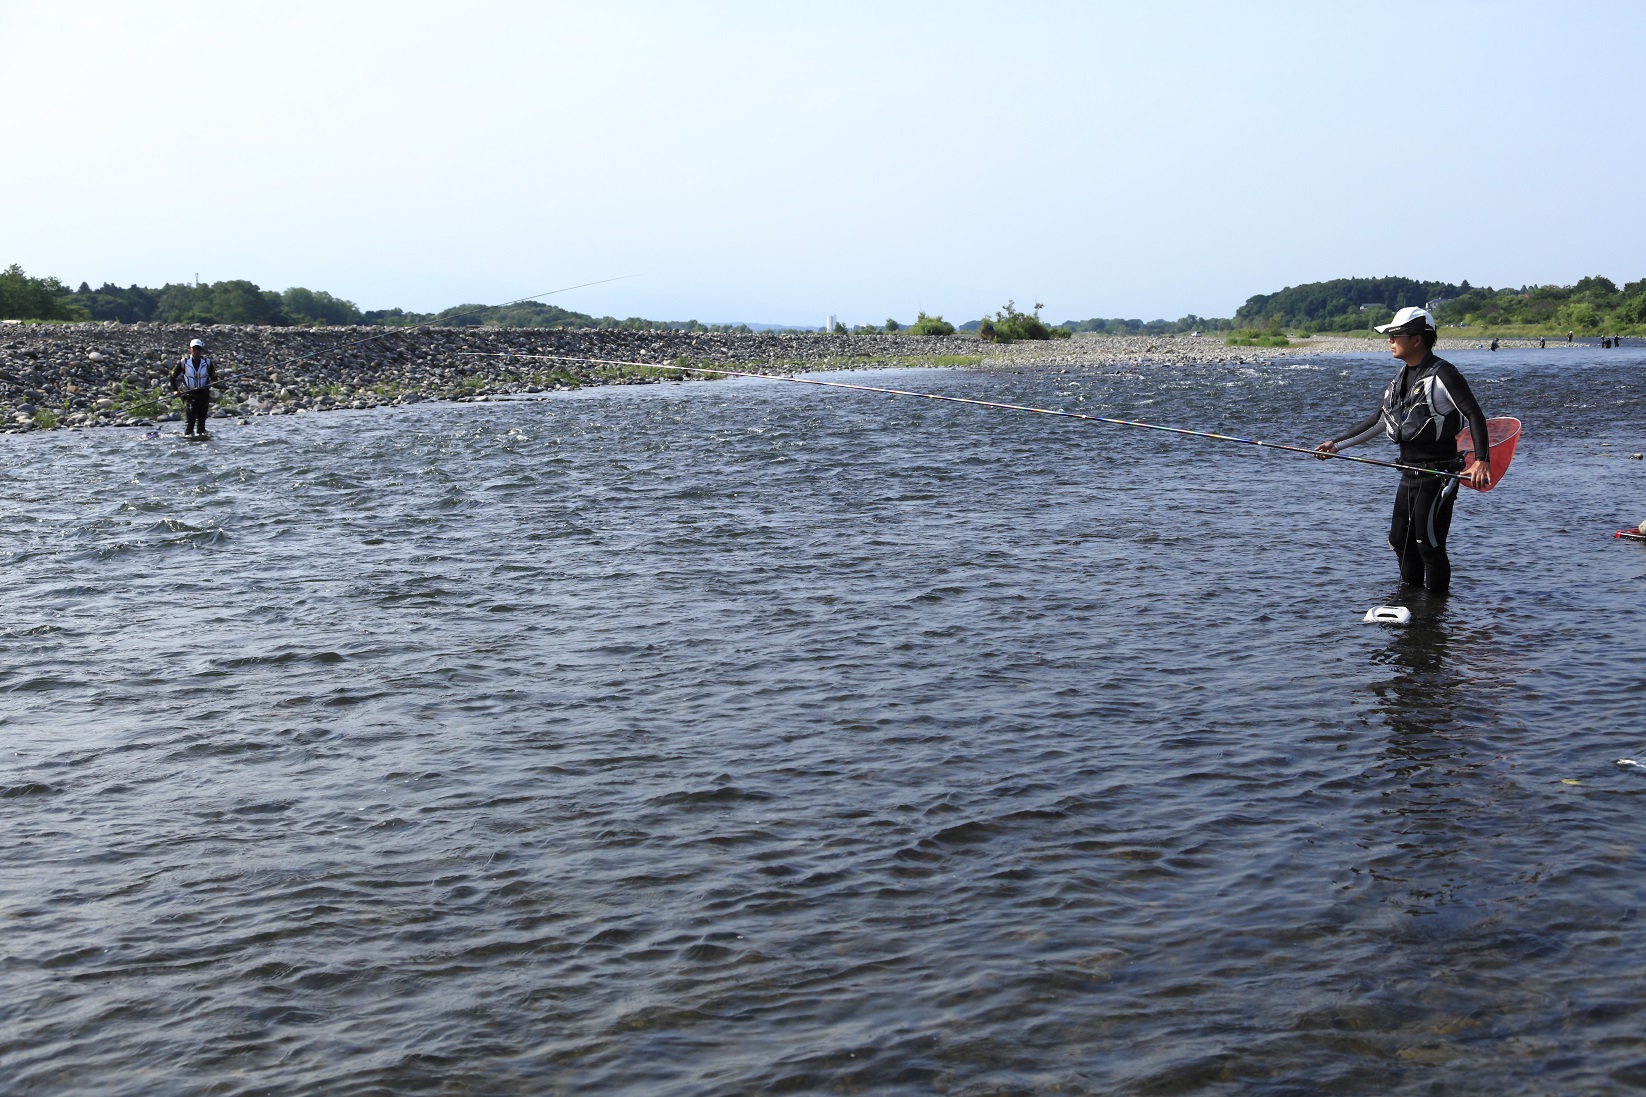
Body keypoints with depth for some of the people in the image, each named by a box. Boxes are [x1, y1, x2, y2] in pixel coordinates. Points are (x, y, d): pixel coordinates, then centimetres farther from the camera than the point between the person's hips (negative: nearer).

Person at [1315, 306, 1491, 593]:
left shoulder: (1442, 373, -14)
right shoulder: (1402, 376, 12)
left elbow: (1475, 415, -19)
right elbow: (1377, 420, 20)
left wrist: (1482, 460, -31)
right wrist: (1337, 444, 16)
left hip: (1437, 475, -9)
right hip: (1409, 474, 9)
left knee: (1429, 544, -7)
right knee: (1400, 541, 14)